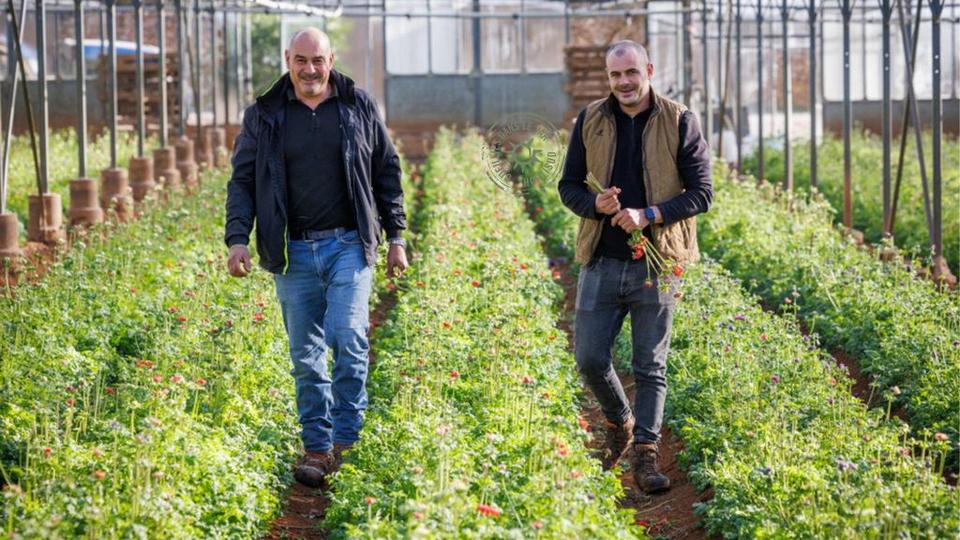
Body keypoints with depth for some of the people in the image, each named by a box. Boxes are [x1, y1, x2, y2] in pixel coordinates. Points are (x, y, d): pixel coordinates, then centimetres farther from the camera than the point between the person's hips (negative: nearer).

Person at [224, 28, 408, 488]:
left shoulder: (359, 108, 6)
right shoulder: (263, 116, 6)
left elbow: (387, 173, 12)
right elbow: (242, 181, 6)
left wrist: (395, 237, 9)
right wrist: (237, 238, -7)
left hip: (348, 245, -1)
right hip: (294, 252, 1)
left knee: (347, 338, -15)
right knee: (305, 356, 4)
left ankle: (345, 440, -3)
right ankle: (316, 447, 13)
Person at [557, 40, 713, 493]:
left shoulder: (679, 123, -3)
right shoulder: (590, 120, 5)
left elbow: (701, 192, -4)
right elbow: (568, 184, 10)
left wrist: (649, 215, -18)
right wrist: (595, 204, -12)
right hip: (602, 261, 3)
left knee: (650, 366, 1)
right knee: (589, 358, 3)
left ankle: (646, 453, 7)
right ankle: (619, 423, 29)